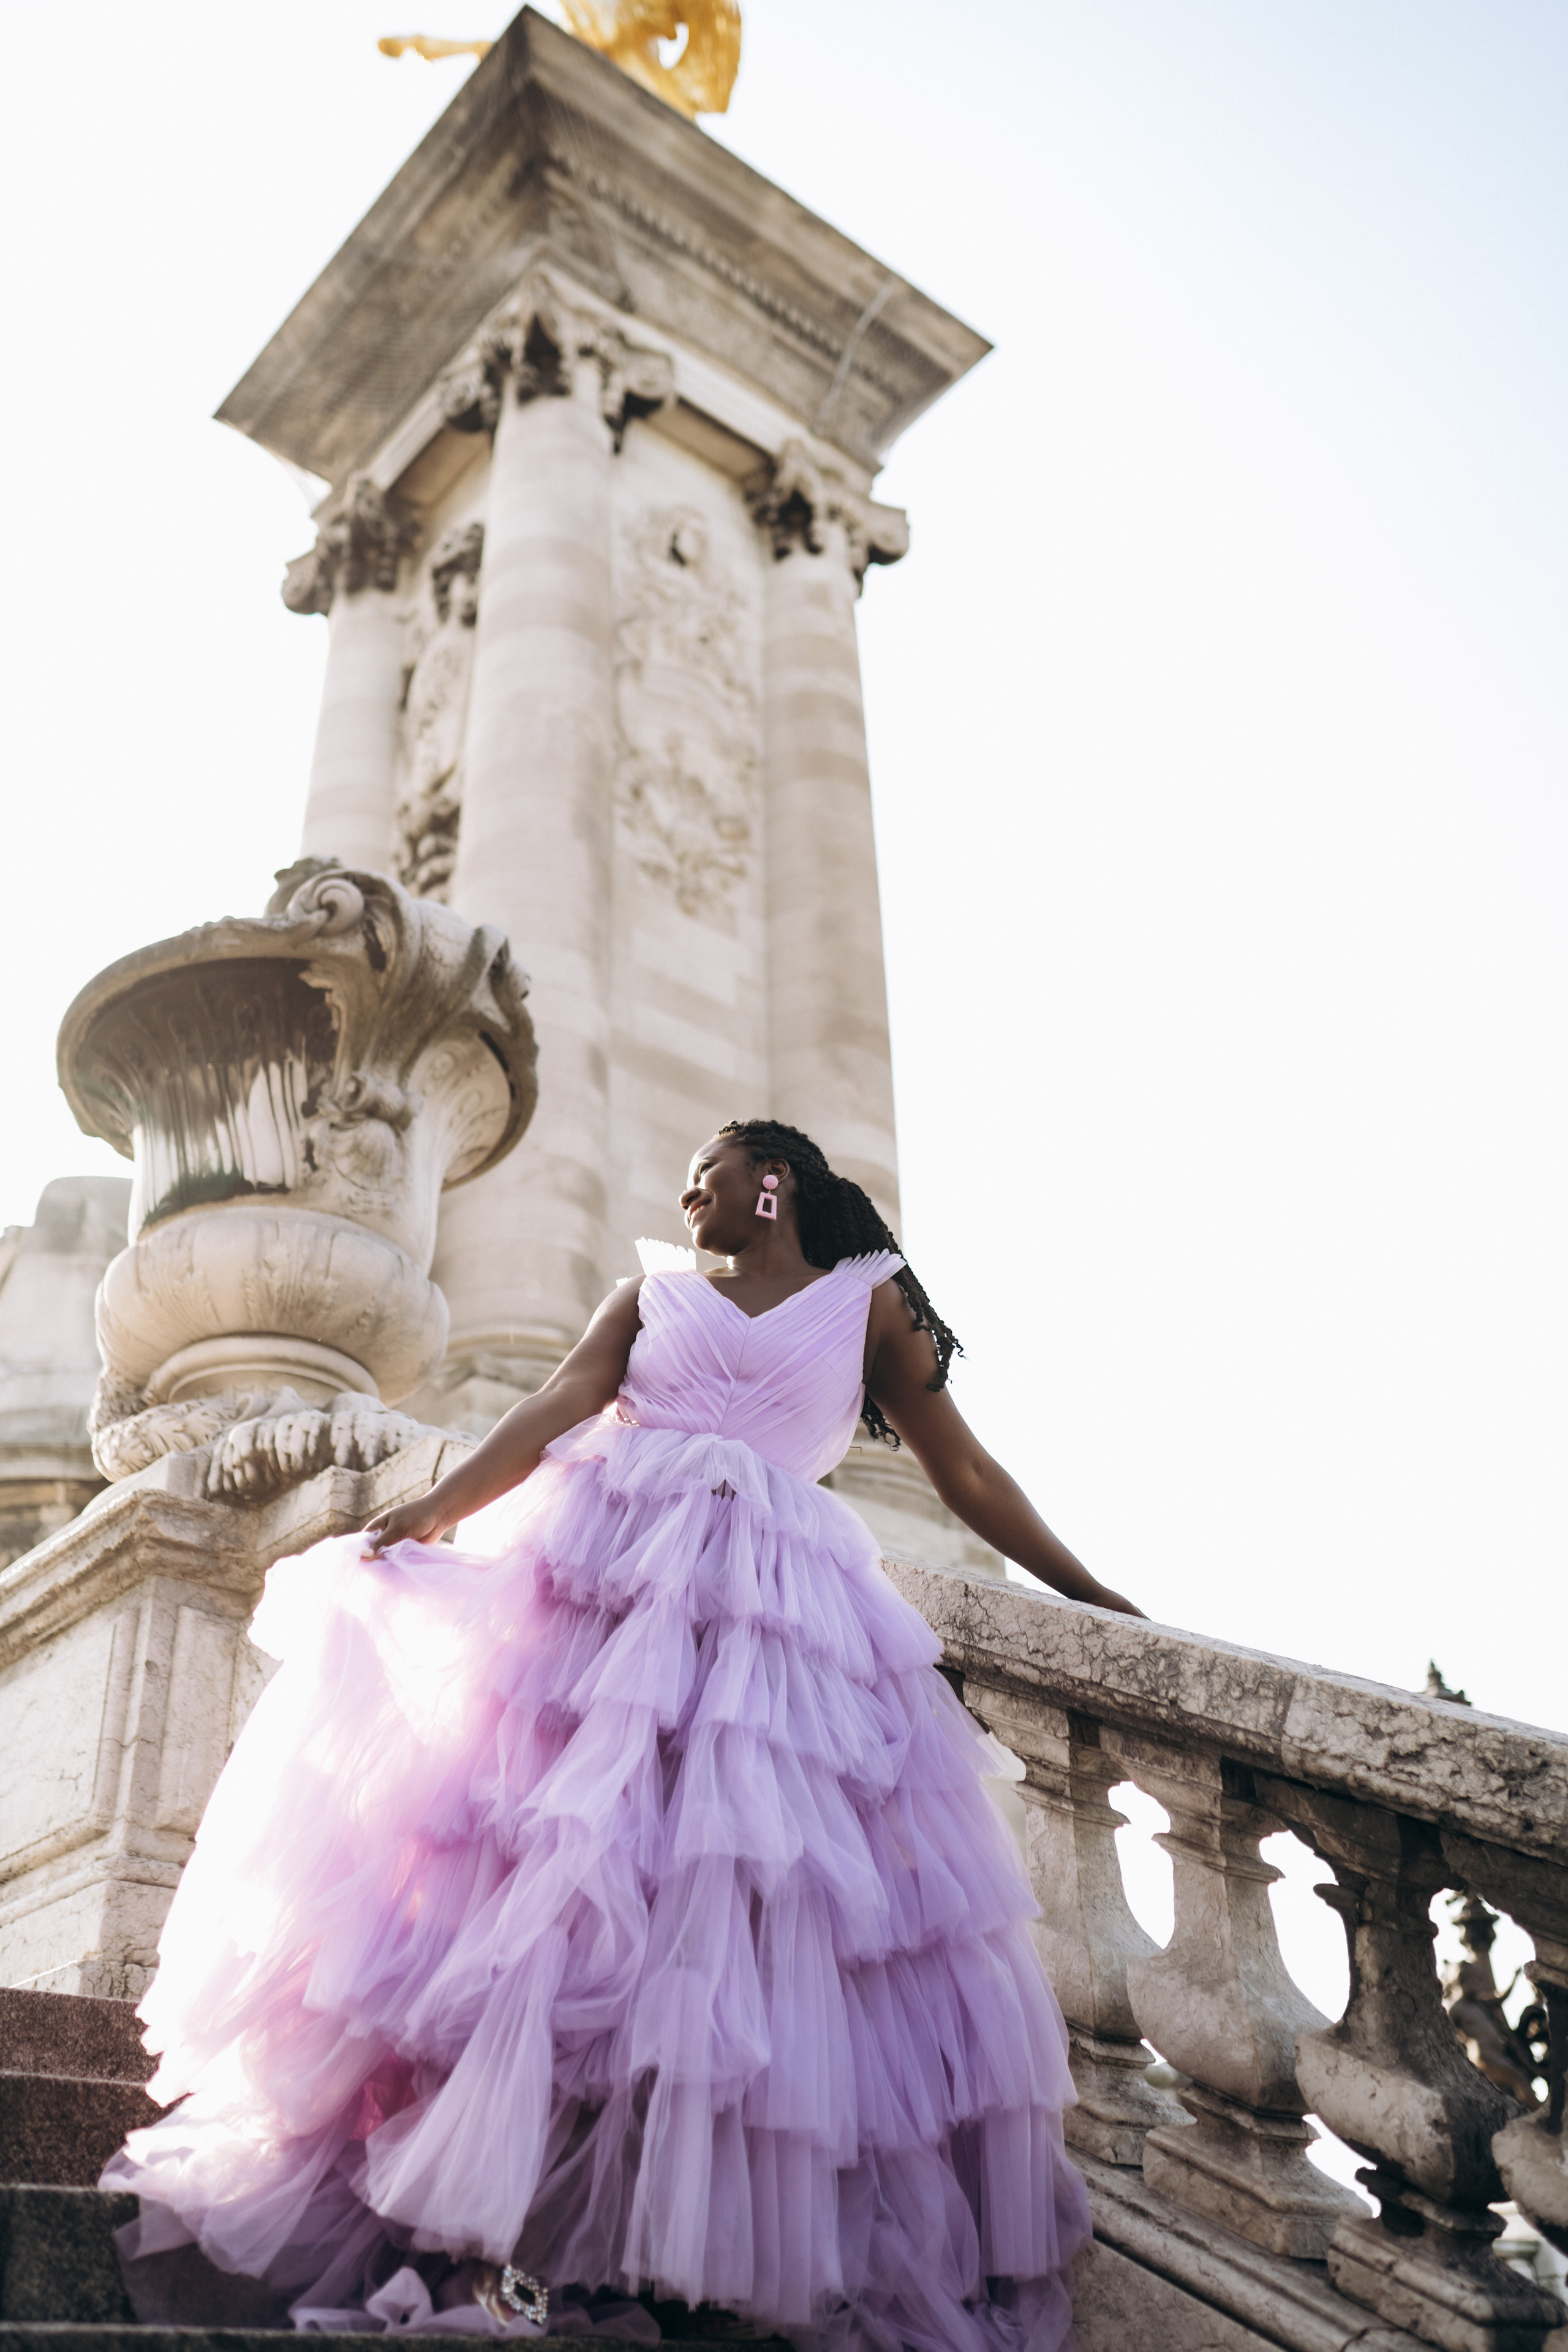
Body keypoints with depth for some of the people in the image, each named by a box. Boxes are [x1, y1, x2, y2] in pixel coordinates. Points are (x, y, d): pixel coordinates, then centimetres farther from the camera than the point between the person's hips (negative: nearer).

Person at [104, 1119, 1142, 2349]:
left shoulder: (870, 1303, 15)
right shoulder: (656, 1290, 19)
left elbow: (968, 1473, 15)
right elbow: (560, 1405, 5)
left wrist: (1093, 1597, 13)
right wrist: (437, 1506, -9)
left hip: (777, 1610, -1)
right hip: (609, 1569, 1)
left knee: (743, 1906, -9)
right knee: (557, 1854, -9)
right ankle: (506, 2228, -5)